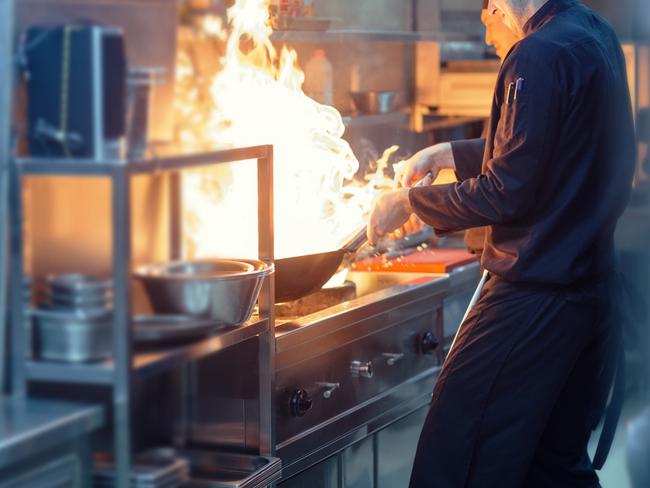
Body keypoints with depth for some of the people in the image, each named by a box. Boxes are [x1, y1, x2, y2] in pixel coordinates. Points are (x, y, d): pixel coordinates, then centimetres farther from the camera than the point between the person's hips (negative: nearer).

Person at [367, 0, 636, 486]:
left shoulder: (541, 55, -18)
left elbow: (508, 192, -19)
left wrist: (410, 203, -7)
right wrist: (446, 156, 20)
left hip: (534, 295, -10)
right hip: (592, 283, 10)